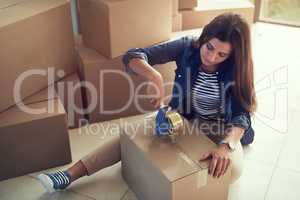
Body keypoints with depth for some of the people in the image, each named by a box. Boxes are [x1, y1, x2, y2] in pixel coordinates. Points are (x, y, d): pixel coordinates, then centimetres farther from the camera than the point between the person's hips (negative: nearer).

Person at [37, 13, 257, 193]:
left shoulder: (237, 67, -20)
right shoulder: (187, 47, -18)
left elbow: (242, 114, -26)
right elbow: (132, 57, -24)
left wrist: (226, 145, -47)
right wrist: (156, 77, -45)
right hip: (183, 119, 1)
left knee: (232, 170, -30)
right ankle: (70, 174, -9)